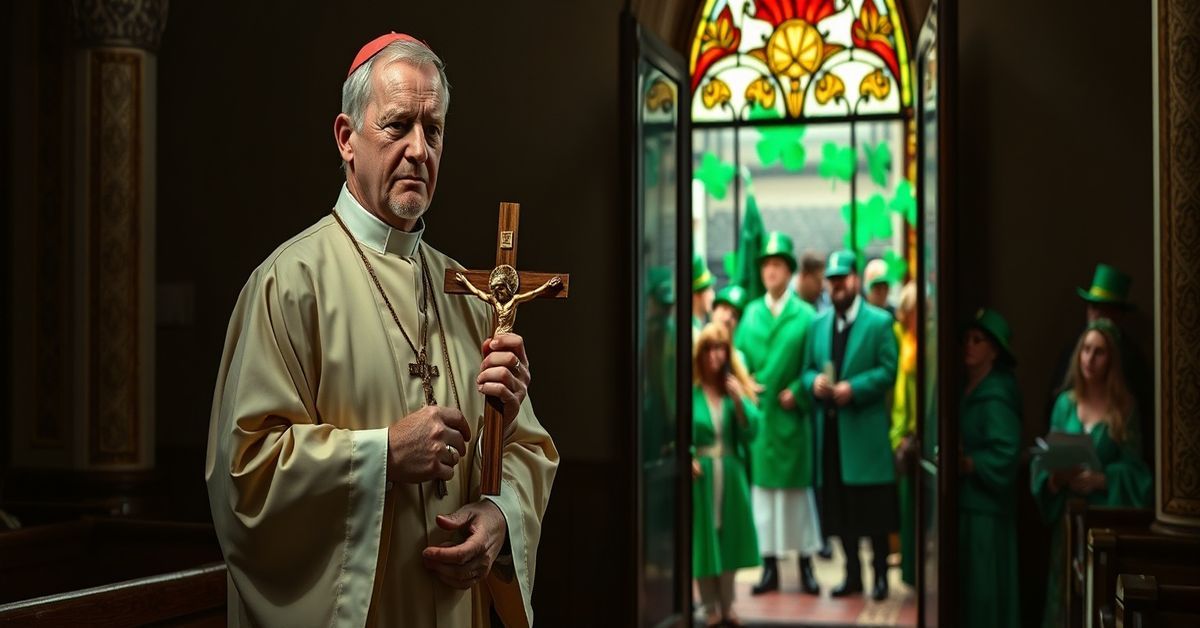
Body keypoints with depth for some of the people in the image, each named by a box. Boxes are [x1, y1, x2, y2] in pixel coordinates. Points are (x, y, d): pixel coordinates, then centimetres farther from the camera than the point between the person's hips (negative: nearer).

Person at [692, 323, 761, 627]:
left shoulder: (736, 387, 5)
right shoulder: (689, 389, -7)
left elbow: (750, 432, -2)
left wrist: (738, 400, -14)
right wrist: (687, 458, -22)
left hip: (731, 474, 4)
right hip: (699, 473, -4)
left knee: (730, 538, 10)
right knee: (702, 540, 2)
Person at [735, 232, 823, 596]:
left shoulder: (805, 315, -1)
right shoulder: (750, 313, 10)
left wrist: (797, 392, -12)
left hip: (791, 415, -3)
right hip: (757, 415, 3)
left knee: (797, 488, 4)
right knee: (762, 489, 6)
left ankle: (806, 566, 12)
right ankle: (770, 567, 13)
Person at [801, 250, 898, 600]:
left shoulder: (879, 322, -1)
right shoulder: (818, 325, 14)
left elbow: (888, 371, -7)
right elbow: (807, 370, 15)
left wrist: (853, 388, -18)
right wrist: (814, 383, -7)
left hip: (865, 430, -5)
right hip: (830, 428, 5)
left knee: (873, 509, -2)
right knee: (840, 508, 8)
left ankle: (880, 574, 9)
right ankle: (852, 574, 18)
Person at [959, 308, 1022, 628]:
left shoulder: (996, 397, -13)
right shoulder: (969, 391, 14)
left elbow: (1005, 454, -22)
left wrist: (965, 464, -25)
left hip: (986, 507, -8)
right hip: (967, 502, 8)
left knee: (985, 589, -3)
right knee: (967, 588, 11)